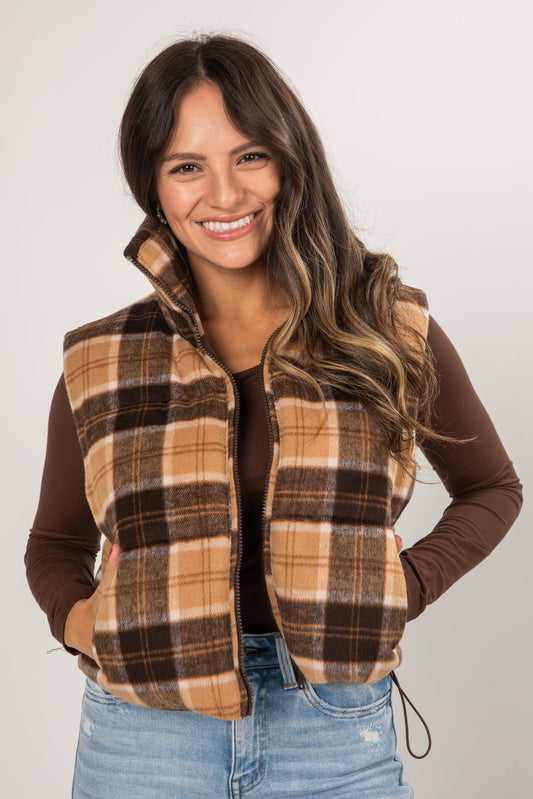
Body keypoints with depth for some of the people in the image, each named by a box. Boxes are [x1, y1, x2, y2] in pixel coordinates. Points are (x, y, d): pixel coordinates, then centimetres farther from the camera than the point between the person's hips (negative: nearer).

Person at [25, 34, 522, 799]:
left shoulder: (388, 331, -4)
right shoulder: (102, 364, -2)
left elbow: (492, 489, 9)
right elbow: (56, 542, 11)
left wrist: (405, 585, -7)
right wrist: (76, 617, -9)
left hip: (337, 735, 0)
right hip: (143, 735, 1)